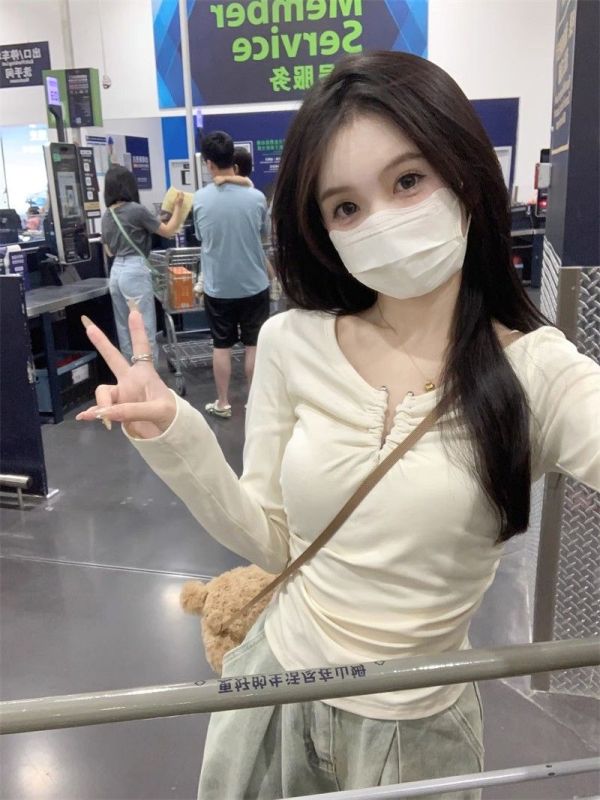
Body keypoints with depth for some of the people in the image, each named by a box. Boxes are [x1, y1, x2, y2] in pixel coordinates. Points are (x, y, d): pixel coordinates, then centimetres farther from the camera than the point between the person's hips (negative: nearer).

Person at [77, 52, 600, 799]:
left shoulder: (538, 373, -18)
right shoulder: (293, 344, -11)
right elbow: (269, 541, -5)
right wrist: (175, 437, -17)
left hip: (416, 730, -2)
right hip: (274, 692, 3)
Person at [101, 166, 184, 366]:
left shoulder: (107, 216, 10)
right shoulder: (136, 210, -11)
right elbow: (168, 231, -4)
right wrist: (178, 205, 7)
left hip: (116, 272, 8)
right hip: (135, 271, -8)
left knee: (125, 330, 14)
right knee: (145, 330, -3)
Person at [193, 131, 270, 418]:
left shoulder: (200, 199, -7)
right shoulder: (256, 197, -10)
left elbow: (200, 238, 7)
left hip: (217, 287, 1)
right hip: (253, 284, 0)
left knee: (221, 346, 12)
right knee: (253, 345, 11)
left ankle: (222, 403, 22)